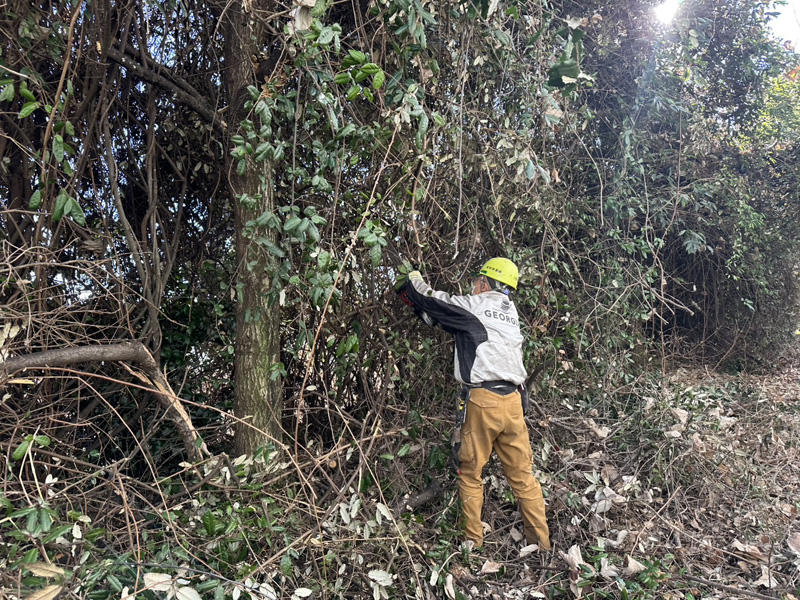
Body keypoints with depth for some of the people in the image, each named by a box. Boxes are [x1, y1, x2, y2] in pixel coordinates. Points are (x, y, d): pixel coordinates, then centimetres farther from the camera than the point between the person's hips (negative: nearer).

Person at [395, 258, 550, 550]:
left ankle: (473, 539, 12)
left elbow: (432, 302, 4)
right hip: (512, 399, 6)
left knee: (470, 472, 8)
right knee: (522, 474, 11)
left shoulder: (474, 306, -3)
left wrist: (414, 280, 23)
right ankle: (541, 540, 15)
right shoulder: (510, 312, 16)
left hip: (482, 399, -6)